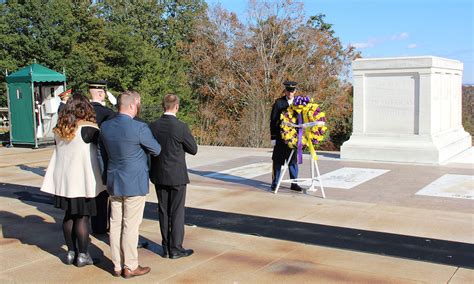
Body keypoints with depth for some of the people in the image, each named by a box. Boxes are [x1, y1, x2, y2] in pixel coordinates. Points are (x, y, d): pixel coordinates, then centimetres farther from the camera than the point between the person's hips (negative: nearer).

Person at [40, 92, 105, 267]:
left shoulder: (59, 130, 4)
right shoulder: (88, 129, -15)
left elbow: (60, 152, 13)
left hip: (63, 179, 6)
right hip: (82, 180, -6)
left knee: (69, 215, 15)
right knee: (82, 216, 2)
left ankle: (71, 252, 23)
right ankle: (82, 255, 9)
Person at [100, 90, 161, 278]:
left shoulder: (105, 126, 0)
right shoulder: (139, 128, -19)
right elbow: (156, 150, -5)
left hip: (114, 182, 6)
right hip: (134, 183, -6)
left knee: (115, 224, 12)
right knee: (131, 226, 3)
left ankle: (117, 266, 22)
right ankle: (130, 267, 14)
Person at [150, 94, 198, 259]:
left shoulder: (153, 126, -3)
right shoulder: (180, 127, -16)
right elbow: (193, 149, -7)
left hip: (159, 176, 4)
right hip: (177, 176, -4)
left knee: (163, 211, 13)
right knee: (177, 212, 6)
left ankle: (166, 247, 21)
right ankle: (176, 249, 12)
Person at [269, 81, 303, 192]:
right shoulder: (278, 103, -1)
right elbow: (273, 121, -2)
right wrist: (273, 137, -7)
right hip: (280, 137, -2)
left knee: (293, 161, 8)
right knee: (277, 161, 3)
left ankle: (294, 183, 16)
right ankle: (275, 183, 13)